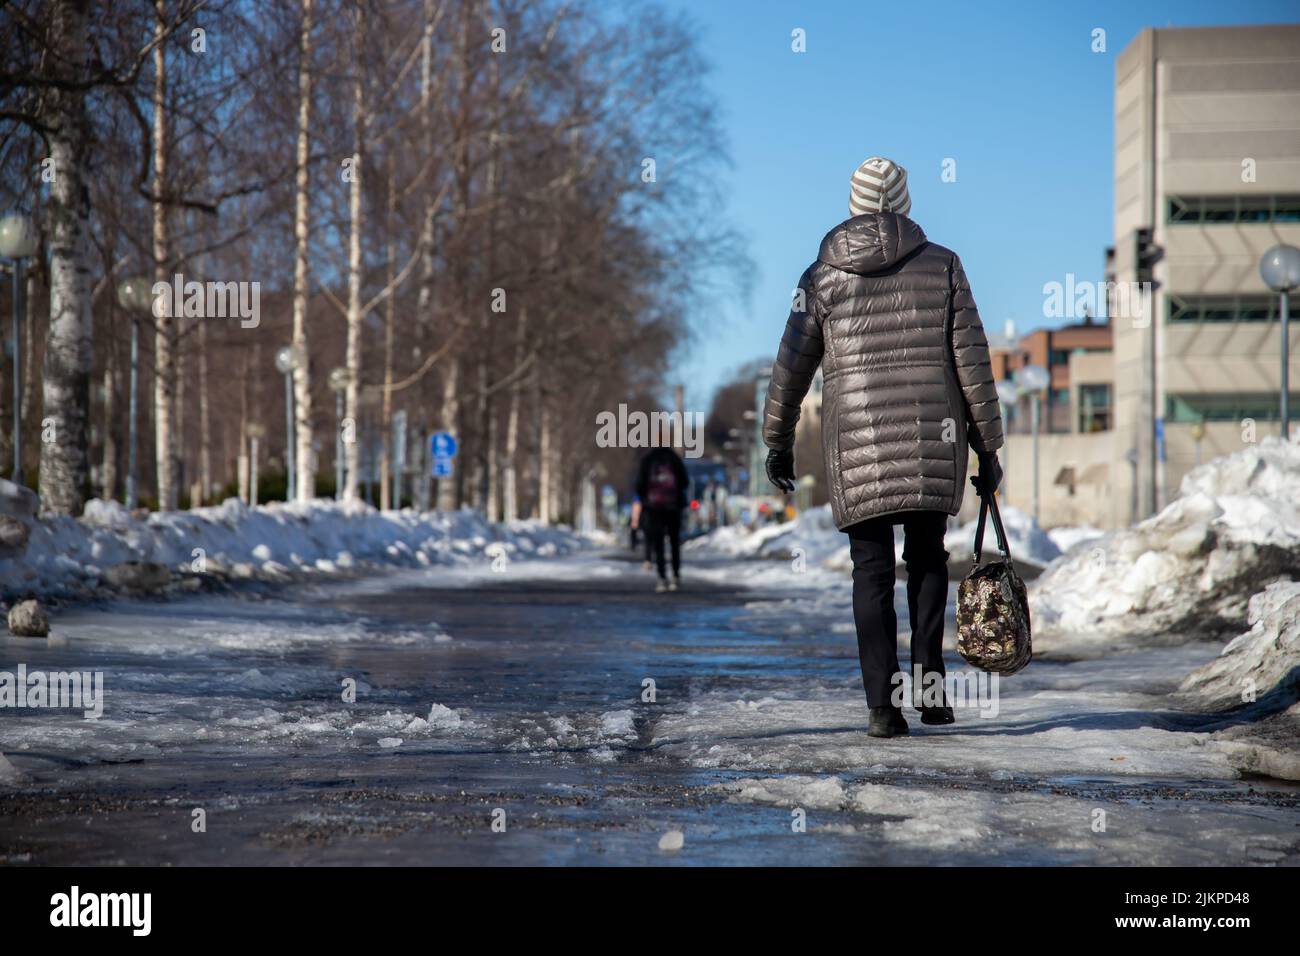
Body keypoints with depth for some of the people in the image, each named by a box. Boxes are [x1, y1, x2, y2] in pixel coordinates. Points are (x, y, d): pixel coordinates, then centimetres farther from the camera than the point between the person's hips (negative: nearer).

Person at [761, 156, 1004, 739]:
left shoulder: (822, 276, 5)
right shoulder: (942, 266, 4)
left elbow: (791, 369, 7)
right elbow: (972, 362, 1)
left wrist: (778, 444, 19)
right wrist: (988, 447, 7)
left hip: (857, 447, 0)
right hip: (934, 441, 1)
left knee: (872, 570, 4)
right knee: (927, 558, 17)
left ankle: (883, 706, -2)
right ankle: (928, 683, 7)